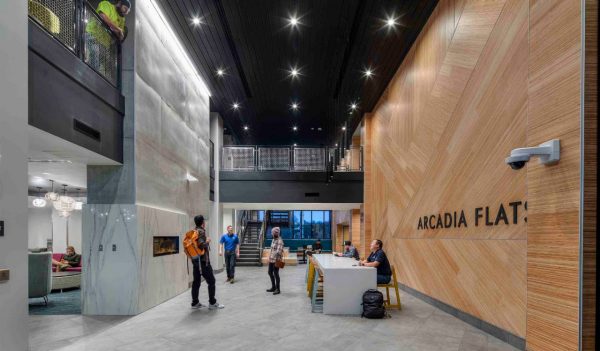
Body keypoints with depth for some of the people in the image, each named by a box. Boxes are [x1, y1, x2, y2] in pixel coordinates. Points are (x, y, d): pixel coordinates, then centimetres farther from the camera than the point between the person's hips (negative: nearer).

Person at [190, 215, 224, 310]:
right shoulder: (201, 231, -14)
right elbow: (201, 244, -26)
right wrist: (207, 241, -9)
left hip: (195, 260, 9)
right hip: (203, 260, -9)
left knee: (196, 281, 12)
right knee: (211, 281, -1)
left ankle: (195, 303, 16)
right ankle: (212, 303, 2)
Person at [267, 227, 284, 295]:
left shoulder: (279, 241, -17)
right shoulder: (273, 239, 12)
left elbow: (279, 251, -24)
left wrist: (277, 259, -28)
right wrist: (270, 257, 16)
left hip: (276, 260, -9)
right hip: (271, 259, 9)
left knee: (276, 274, -2)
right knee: (270, 272, 16)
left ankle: (278, 289, 10)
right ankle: (273, 287, 30)